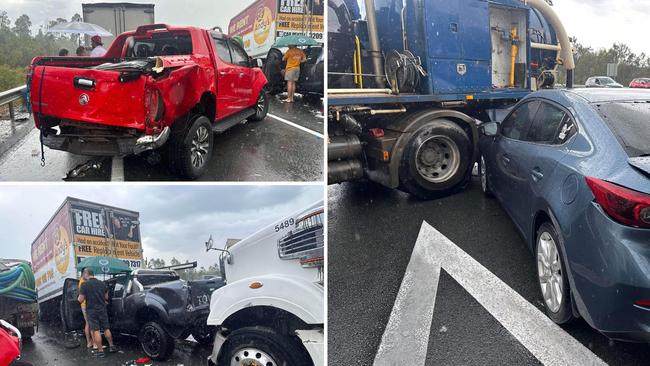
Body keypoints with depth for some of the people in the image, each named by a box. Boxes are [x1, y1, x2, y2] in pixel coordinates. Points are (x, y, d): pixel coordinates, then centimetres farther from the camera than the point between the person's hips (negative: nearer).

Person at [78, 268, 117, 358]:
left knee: (96, 331, 0)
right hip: (102, 309, 5)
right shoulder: (102, 283, 5)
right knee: (106, 328, 15)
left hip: (91, 311, -4)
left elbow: (80, 300, -10)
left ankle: (100, 351, 1)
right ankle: (111, 346, 21)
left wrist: (79, 296, 10)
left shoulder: (85, 285, -11)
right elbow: (106, 297, 12)